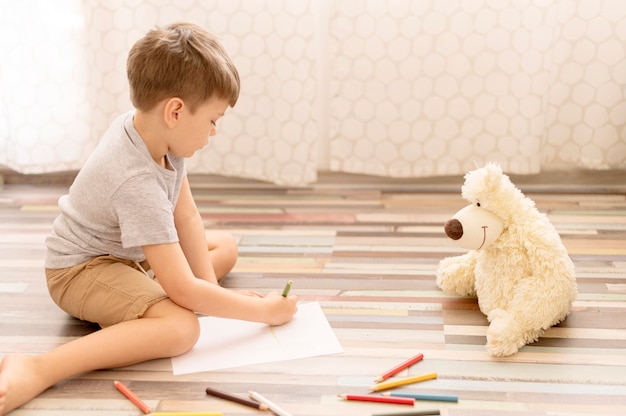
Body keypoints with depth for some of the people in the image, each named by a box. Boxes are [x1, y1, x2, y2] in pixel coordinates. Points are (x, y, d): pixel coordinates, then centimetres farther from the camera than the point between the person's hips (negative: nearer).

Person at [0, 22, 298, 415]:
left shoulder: (153, 129, -11)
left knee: (226, 247, 15)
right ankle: (36, 370, -33)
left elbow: (186, 216, -3)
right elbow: (183, 290, -34)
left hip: (133, 254, 10)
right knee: (183, 327, -33)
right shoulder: (138, 182, -36)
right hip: (83, 269, -10)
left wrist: (210, 285, -8)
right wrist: (263, 310, -24)